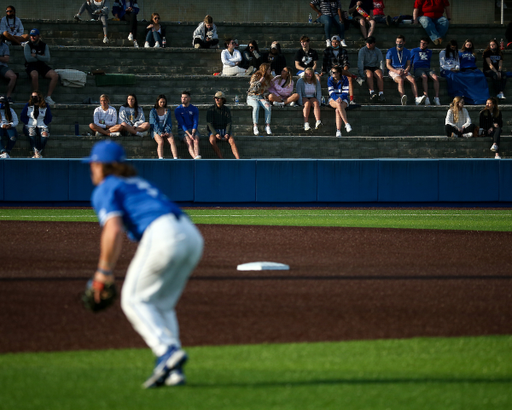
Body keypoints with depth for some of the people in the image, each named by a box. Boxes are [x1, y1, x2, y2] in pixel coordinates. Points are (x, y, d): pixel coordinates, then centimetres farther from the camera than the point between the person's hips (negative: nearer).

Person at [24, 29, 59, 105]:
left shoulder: (44, 45, 9)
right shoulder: (27, 45, 0)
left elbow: (47, 59, -2)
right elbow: (28, 59, -13)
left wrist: (36, 56, -10)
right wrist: (41, 57, -3)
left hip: (42, 65, 4)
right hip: (31, 66, -4)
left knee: (55, 75, -21)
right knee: (35, 75, -39)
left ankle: (48, 97, -15)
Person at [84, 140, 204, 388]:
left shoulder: (104, 190, 10)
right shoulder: (140, 183, 34)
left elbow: (114, 230, -6)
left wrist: (104, 271, 0)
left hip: (162, 235, -8)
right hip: (192, 235, 8)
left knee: (134, 300, 4)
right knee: (161, 304, 18)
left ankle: (168, 351, -17)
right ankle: (173, 371, 4)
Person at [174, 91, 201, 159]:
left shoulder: (194, 109, 6)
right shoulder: (177, 110, 1)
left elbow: (195, 123, -2)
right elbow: (182, 124, -8)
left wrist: (193, 134, -19)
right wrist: (189, 135, -21)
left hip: (193, 130, 2)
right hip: (182, 130, -2)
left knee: (196, 141, -31)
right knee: (189, 142, -31)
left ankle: (197, 156, -57)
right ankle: (195, 158, -54)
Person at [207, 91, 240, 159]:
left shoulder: (227, 110, 2)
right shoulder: (210, 110, -3)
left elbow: (229, 124, -4)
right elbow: (209, 124, -10)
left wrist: (227, 134, -24)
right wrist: (216, 134, -26)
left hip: (225, 131, 1)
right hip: (214, 131, -1)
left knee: (232, 141, -31)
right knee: (212, 140, -37)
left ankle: (238, 161, -46)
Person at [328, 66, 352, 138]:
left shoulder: (344, 79, -2)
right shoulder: (330, 80, 1)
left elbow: (345, 92, -6)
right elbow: (331, 92, -6)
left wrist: (340, 98, -24)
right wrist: (337, 99, -24)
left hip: (343, 99, -1)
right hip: (333, 100, 1)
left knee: (338, 110, -34)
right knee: (339, 105, -37)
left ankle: (338, 131, -40)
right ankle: (347, 124, -39)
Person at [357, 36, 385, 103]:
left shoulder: (378, 51, 10)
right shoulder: (362, 50, 1)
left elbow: (381, 62, 4)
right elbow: (360, 62, -8)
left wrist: (382, 72, -13)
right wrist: (361, 73, -22)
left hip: (375, 68, 2)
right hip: (366, 68, -2)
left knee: (379, 75, -32)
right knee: (369, 74, -37)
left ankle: (381, 94, -43)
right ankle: (372, 93, -52)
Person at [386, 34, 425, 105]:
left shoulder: (407, 52, 16)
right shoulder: (390, 51, 5)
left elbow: (408, 65, 14)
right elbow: (388, 65, 0)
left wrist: (406, 70, -11)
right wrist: (396, 71, -16)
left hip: (404, 71, 4)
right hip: (393, 70, -4)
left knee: (412, 80, -28)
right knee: (400, 80, -36)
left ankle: (416, 99, -43)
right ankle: (403, 100, -58)